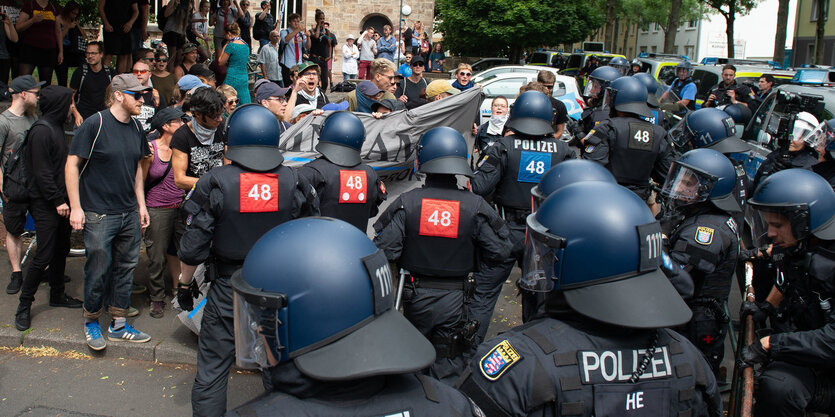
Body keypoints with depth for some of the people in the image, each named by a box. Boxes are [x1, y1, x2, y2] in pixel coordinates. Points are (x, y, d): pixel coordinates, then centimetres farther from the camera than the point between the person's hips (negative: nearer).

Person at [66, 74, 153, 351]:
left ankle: (118, 325, 24)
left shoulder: (136, 128, 8)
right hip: (98, 214, -6)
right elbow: (72, 164, -10)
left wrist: (141, 204, 16)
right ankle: (91, 323, 23)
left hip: (129, 214, 6)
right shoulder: (94, 125, -11)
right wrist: (76, 207, -13)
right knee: (98, 271, 1)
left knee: (126, 268, 11)